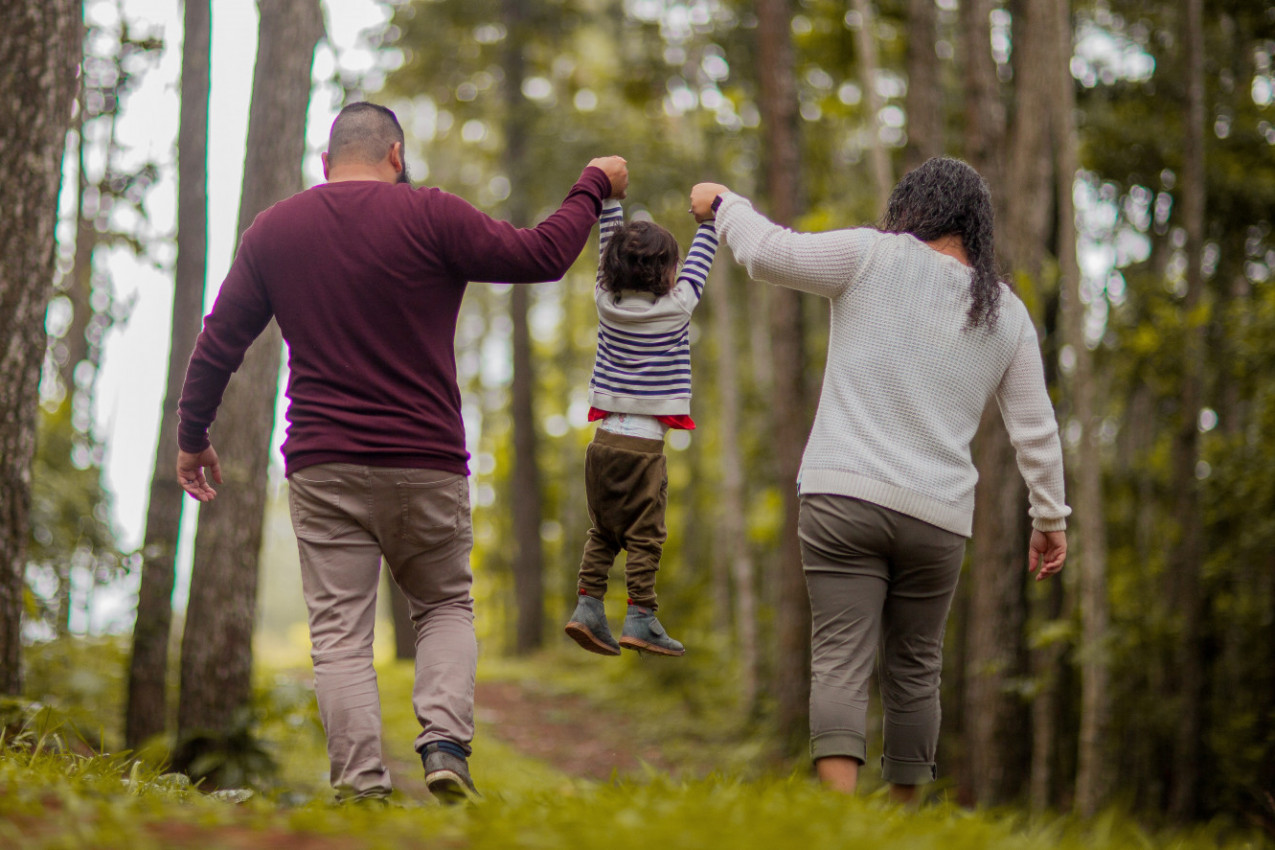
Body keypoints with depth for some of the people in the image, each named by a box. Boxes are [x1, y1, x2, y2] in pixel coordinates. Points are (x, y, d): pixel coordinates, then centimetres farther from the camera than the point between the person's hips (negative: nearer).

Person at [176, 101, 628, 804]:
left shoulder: (273, 231, 7)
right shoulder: (430, 216, -4)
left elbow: (218, 343, 11)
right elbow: (541, 255, -3)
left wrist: (193, 436, 23)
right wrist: (594, 187, 13)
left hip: (323, 468, 1)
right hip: (426, 464, -1)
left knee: (339, 632, 2)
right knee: (446, 606, 16)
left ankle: (360, 785, -9)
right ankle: (445, 742, -5)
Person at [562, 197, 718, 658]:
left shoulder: (607, 302, 4)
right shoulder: (675, 308, -6)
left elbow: (608, 247, 16)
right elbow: (700, 260, 7)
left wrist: (610, 198, 23)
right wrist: (710, 214, 19)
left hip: (604, 438, 5)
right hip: (643, 444, -5)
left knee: (603, 532, 13)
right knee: (644, 535, -1)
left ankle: (588, 605, 7)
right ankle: (640, 619, -4)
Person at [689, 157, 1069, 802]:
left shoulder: (875, 258, 0)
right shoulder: (1007, 314, 12)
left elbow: (770, 252, -1)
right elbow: (1036, 430, 14)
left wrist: (724, 204, 17)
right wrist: (1049, 517, 23)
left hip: (844, 495, -3)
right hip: (937, 515, 4)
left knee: (840, 662, -9)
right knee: (913, 670, 15)